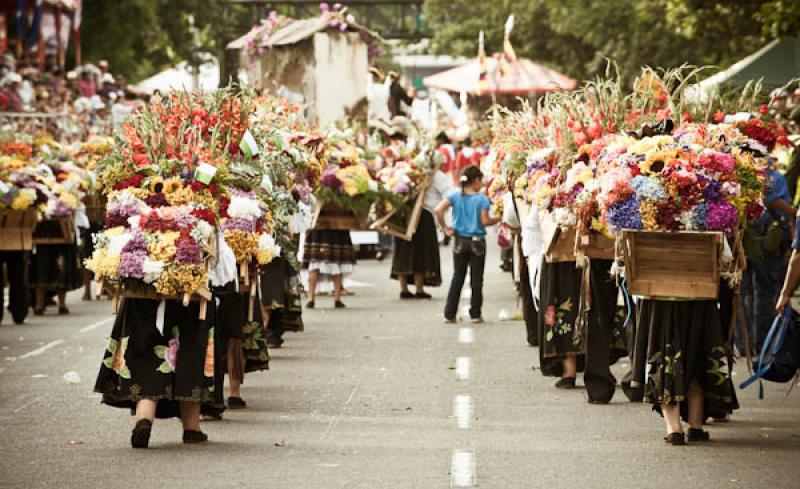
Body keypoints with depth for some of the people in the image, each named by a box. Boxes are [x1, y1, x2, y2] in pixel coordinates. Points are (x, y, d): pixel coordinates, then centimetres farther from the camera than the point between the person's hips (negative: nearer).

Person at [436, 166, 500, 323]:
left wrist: (445, 228, -3)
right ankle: (475, 314, 9)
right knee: (476, 278, 7)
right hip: (477, 241, -3)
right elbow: (485, 221, -13)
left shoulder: (455, 196, -1)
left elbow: (438, 210, -12)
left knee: (457, 277, 10)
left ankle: (449, 314, 7)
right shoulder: (482, 199, -10)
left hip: (460, 241, 3)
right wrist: (499, 218, 4)